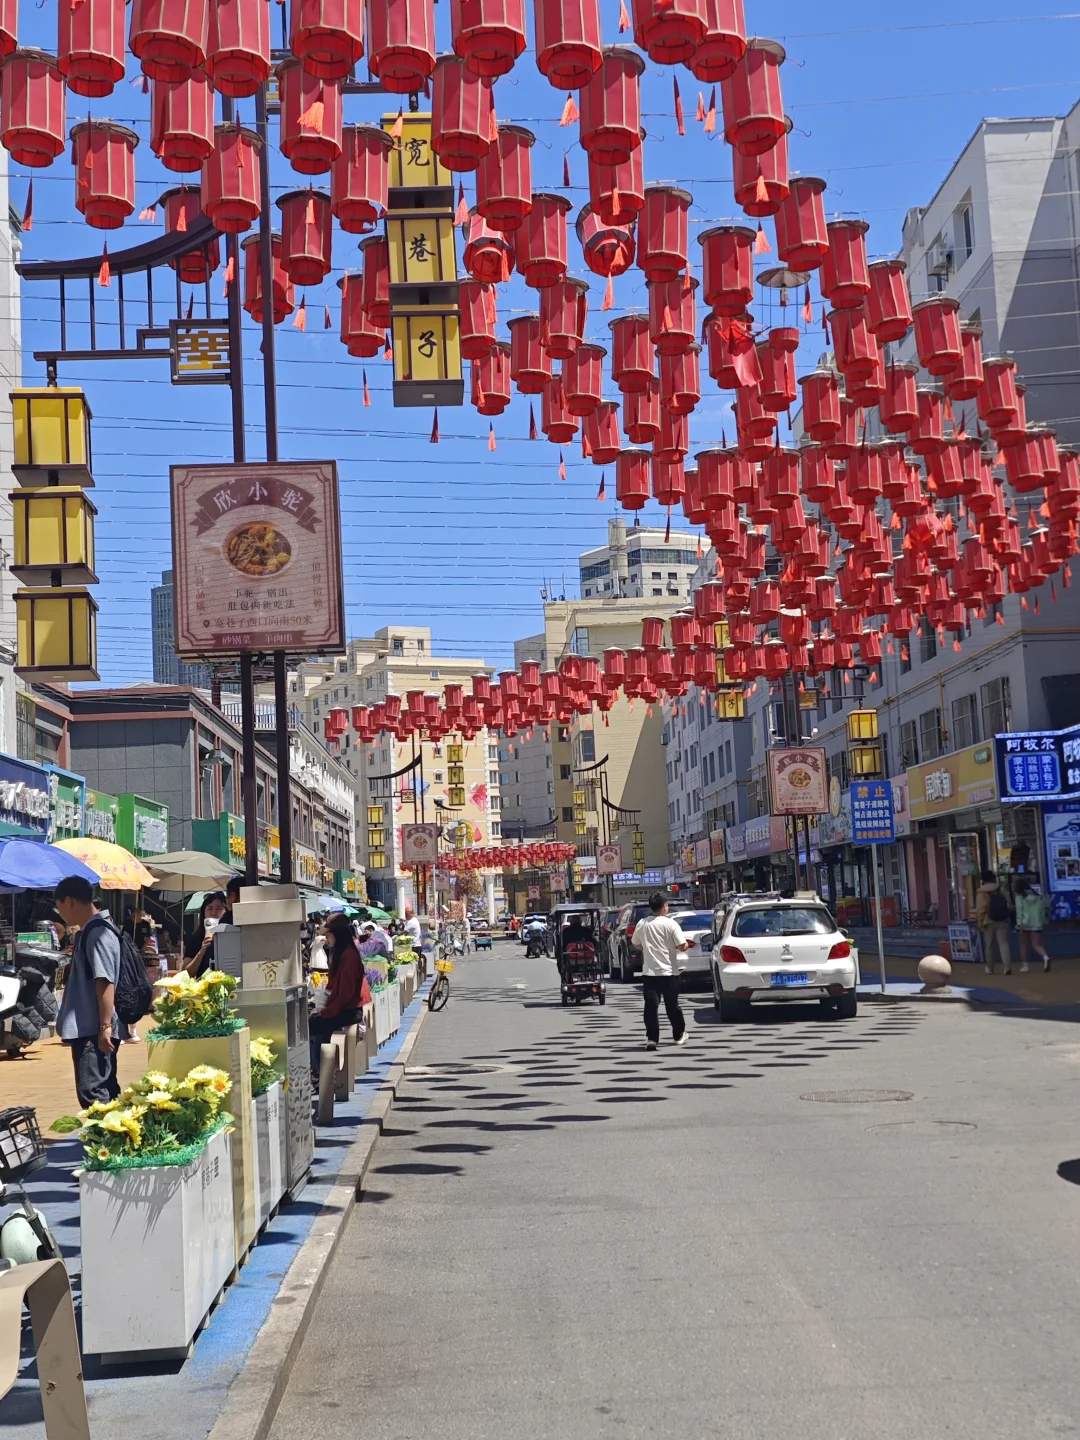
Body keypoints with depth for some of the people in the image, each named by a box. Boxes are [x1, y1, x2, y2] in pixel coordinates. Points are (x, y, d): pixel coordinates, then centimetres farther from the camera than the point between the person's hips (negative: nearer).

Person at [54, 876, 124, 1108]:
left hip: (94, 1030, -10)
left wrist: (105, 1026, -25)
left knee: (92, 1092, -14)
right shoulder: (90, 931, 15)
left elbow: (105, 982, -22)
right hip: (89, 1028, 10)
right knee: (105, 1089, 13)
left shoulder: (98, 932, -16)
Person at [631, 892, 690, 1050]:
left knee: (651, 1006, -1)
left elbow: (635, 944, 13)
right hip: (668, 971, -2)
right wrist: (687, 945, 9)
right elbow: (681, 946, -13)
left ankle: (652, 1038, -9)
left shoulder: (641, 924, 1)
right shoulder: (670, 924, -10)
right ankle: (679, 1035, 25)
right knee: (672, 1005, 12)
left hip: (649, 972, 2)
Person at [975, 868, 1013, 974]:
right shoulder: (1001, 890, 4)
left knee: (989, 946, 10)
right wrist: (1007, 917, 19)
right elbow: (1008, 904, 5)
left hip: (988, 922, -2)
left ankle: (990, 968, 18)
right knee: (1004, 943, -1)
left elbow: (980, 910, -12)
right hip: (1002, 921, 2)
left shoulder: (981, 893, -6)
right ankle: (1007, 966, -16)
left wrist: (979, 923, -6)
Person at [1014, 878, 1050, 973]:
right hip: (1037, 923, 3)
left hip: (1025, 923, -3)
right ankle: (1045, 957, -27)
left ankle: (1025, 964, 14)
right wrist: (1043, 921, 16)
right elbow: (1043, 909, 12)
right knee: (1037, 944, 0)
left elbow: (1019, 910, -9)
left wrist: (1019, 923, -11)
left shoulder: (1020, 896, -1)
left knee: (1024, 944, 13)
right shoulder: (1038, 895, 12)